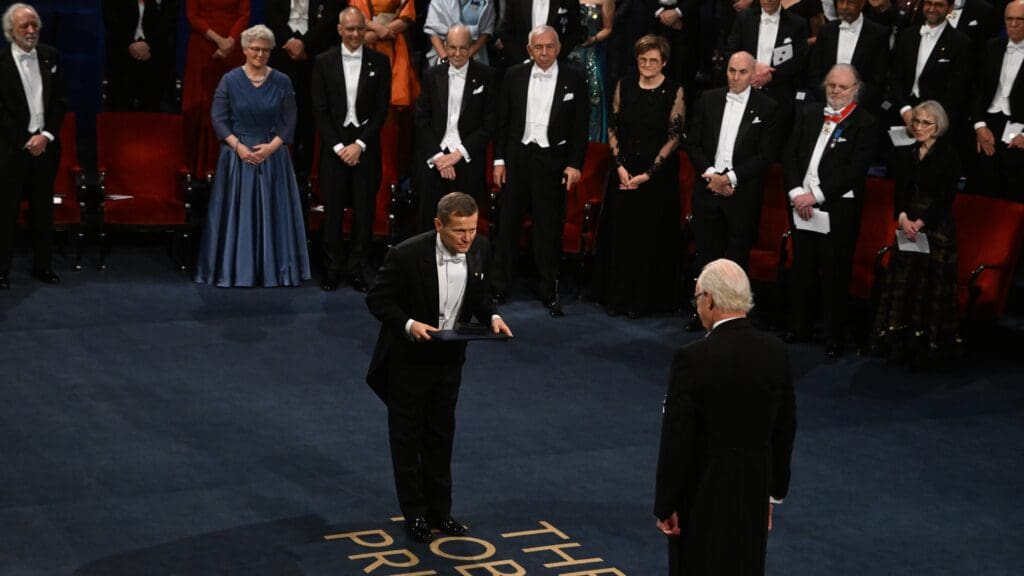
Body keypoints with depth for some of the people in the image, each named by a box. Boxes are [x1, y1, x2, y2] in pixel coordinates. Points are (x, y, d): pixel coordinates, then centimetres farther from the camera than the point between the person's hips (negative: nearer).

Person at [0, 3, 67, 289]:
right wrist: (25, 141, -11)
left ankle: (42, 265, 21)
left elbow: (60, 101, 5)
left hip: (45, 145, 3)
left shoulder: (51, 56, 4)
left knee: (43, 209, 10)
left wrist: (46, 136, -6)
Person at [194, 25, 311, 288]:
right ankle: (235, 270, 8)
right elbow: (218, 118, -4)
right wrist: (238, 146, -15)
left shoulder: (282, 82, 3)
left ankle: (273, 269, 10)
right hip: (237, 154, -1)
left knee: (272, 211, 3)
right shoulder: (230, 80, 0)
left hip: (273, 154, 1)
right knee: (237, 211, 1)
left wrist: (272, 146, -14)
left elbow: (289, 121, 0)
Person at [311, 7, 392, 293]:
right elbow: (320, 109, 0)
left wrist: (360, 145, -8)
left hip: (366, 147, 0)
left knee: (364, 211, 2)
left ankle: (356, 269, 12)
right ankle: (333, 268, 13)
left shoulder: (379, 62, 2)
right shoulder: (324, 62, 2)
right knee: (333, 210, 3)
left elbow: (382, 109, 0)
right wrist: (338, 146, -8)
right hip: (334, 146, 0)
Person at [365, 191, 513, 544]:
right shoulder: (407, 254, -26)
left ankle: (439, 510, 30)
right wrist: (408, 324, -30)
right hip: (409, 359, -4)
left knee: (441, 436, 17)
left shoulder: (480, 250, -11)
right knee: (408, 438, 9)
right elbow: (377, 300, -16)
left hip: (450, 359, 5)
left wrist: (492, 316, -13)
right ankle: (415, 514, 24)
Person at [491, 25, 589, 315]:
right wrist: (499, 159, 3)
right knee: (508, 223, 8)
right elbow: (503, 120, 7)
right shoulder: (514, 76, 3)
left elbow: (580, 126, 0)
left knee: (548, 227, 3)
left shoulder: (573, 79, -2)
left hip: (552, 160, -2)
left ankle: (548, 290, 12)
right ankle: (499, 285, 17)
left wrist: (575, 164, -6)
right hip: (517, 157, 2)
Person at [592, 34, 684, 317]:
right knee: (619, 233, 6)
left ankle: (643, 299, 14)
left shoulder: (674, 91, -6)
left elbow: (674, 137, -7)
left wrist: (648, 174, -12)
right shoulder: (624, 86, 4)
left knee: (651, 237, 3)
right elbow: (613, 129, 6)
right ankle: (617, 295, 17)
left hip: (658, 174, -3)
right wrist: (620, 166, -6)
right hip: (623, 172, 3)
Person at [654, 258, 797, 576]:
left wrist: (665, 504, -7)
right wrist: (773, 493, 14)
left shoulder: (692, 358, -20)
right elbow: (785, 429, 4)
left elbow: (677, 439, -17)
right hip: (754, 490, 5)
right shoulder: (776, 351, -3)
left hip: (703, 494, -5)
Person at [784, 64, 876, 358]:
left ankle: (834, 338, 12)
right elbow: (790, 156, 8)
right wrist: (796, 192, -7)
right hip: (803, 204, 5)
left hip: (839, 209, -5)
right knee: (802, 270, 13)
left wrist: (816, 195, -17)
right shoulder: (808, 115, 12)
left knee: (835, 275, 1)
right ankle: (799, 328, 27)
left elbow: (855, 171, -14)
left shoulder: (865, 124, -6)